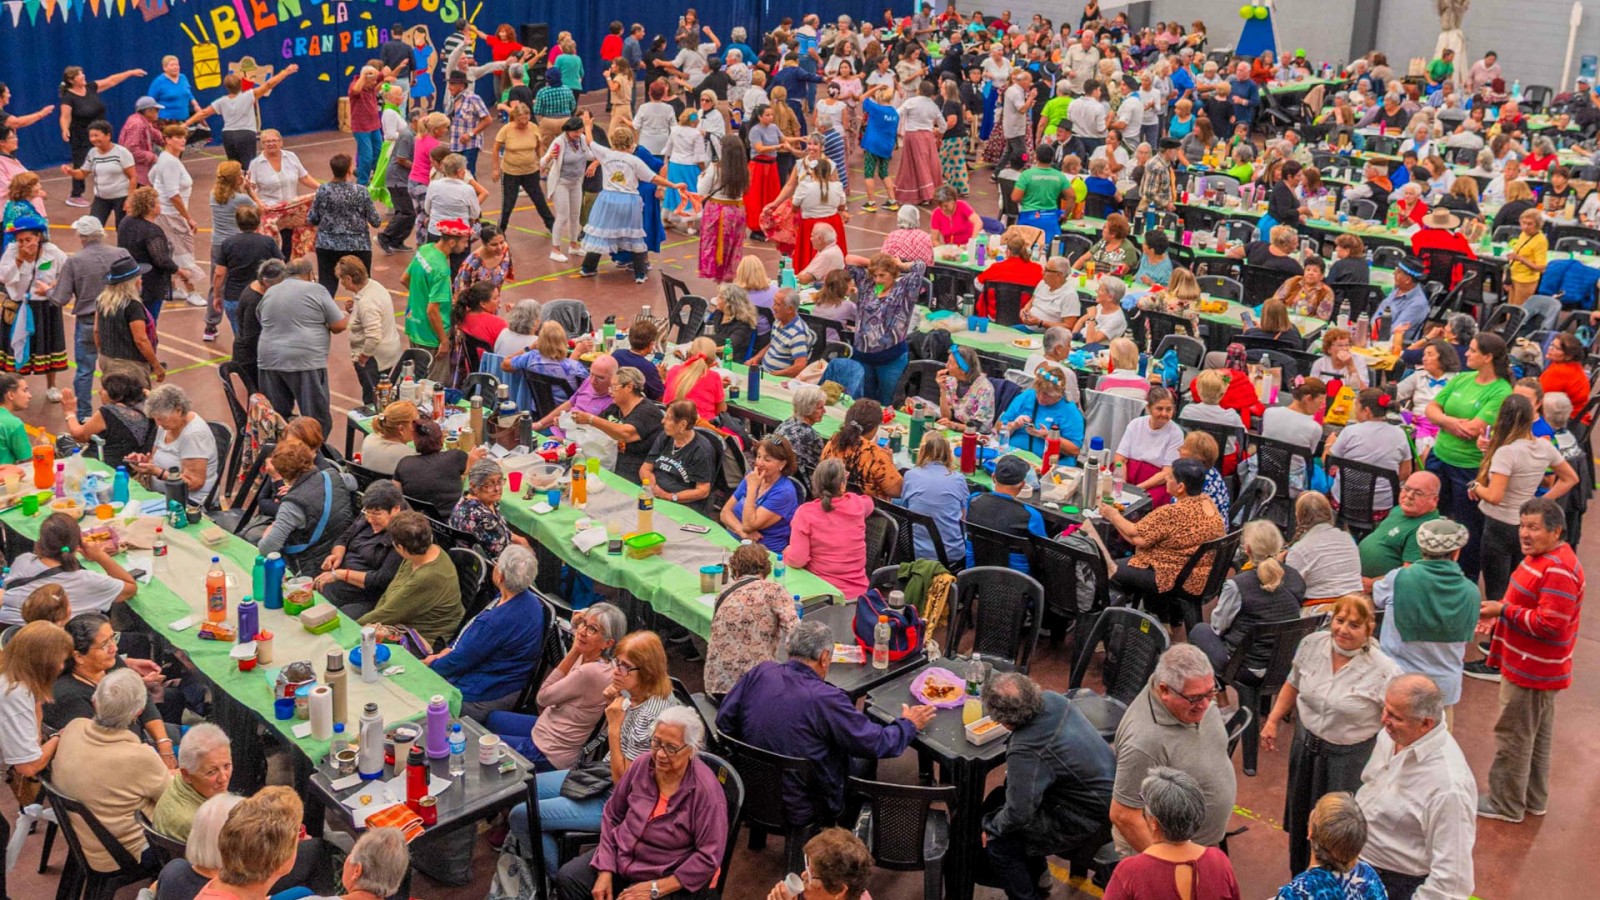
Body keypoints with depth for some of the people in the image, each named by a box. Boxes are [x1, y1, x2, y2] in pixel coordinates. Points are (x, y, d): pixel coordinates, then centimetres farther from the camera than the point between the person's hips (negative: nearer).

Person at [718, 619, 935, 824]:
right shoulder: (826, 700, -25)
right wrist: (909, 725, 4)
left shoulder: (759, 673, -11)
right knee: (866, 759, 18)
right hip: (802, 811, -6)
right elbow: (879, 745, -16)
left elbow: (723, 721, -2)